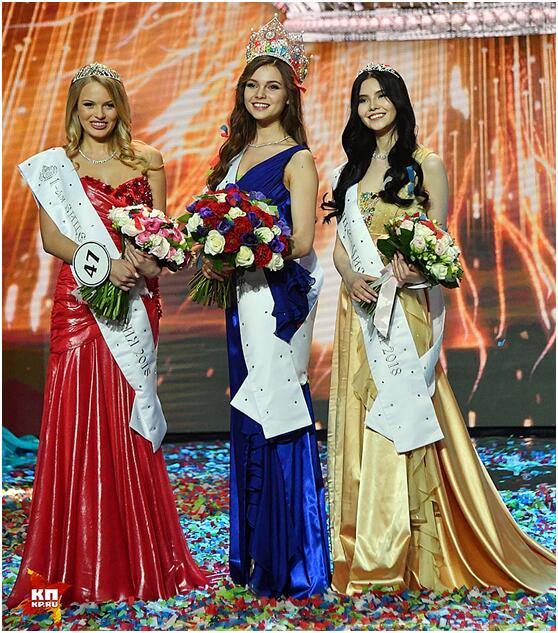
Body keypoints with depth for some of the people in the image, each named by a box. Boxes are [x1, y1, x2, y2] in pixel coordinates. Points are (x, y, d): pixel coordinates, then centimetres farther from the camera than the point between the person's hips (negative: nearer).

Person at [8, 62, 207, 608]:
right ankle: (78, 567, 6)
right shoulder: (54, 166, 7)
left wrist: (149, 258, -13)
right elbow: (51, 237, -3)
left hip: (135, 302, 2)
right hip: (80, 302, -1)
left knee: (130, 423, 4)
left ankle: (139, 560, 15)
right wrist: (105, 262, -17)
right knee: (78, 419, -4)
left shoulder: (146, 162, 13)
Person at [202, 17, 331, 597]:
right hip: (243, 294, 7)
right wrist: (214, 257, 0)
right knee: (248, 416, 10)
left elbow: (301, 241, -12)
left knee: (274, 417, -5)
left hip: (281, 294, -7)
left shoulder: (297, 159, -5)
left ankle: (290, 561, 8)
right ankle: (252, 555, 21)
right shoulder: (237, 151, 16)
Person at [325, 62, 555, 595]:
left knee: (400, 419, -6)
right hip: (359, 309, 5)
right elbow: (340, 243, 13)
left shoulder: (426, 165, 3)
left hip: (407, 308, -4)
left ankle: (408, 556, 3)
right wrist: (350, 276, -7)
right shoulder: (350, 171, 16)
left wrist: (415, 268, -22)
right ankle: (362, 554, 13)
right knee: (360, 419, 4)